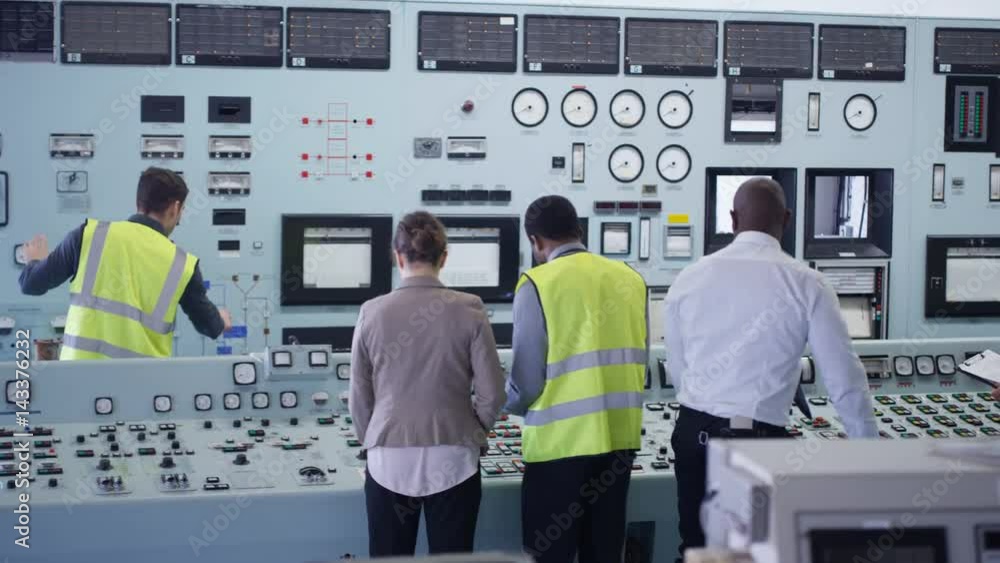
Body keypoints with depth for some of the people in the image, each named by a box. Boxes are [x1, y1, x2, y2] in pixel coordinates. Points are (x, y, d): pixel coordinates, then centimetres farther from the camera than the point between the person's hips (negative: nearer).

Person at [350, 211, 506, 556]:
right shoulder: (468, 310, -6)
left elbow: (359, 398, 3)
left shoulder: (372, 312, -4)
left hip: (389, 462, 1)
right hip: (452, 461, 0)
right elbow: (492, 393, -3)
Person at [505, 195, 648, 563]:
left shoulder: (538, 284, -10)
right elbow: (638, 362, 11)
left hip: (562, 440, -5)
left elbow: (527, 379, -9)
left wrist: (510, 405, 12)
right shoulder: (630, 279, 5)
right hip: (620, 435, 5)